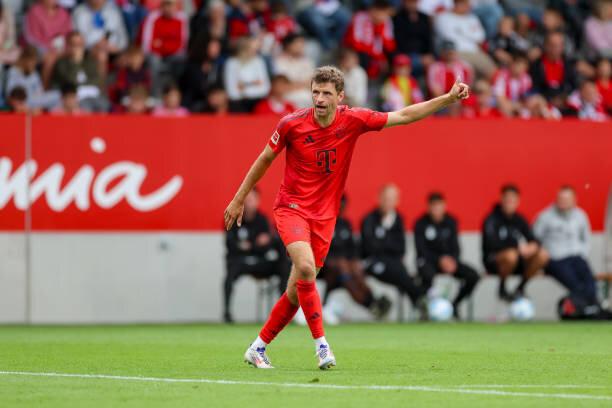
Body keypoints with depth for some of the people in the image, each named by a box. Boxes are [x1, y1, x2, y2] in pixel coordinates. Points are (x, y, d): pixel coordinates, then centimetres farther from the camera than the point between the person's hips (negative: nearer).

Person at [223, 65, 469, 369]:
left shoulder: (353, 121, -7)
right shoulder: (292, 124, -11)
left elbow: (403, 116, -1)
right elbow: (264, 160, 4)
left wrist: (449, 98, -7)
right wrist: (238, 200, 9)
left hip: (324, 216, 3)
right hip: (291, 207, -3)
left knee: (297, 291, 4)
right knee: (305, 267, -28)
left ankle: (258, 348, 21)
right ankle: (321, 344, -21)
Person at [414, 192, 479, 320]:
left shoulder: (451, 222, 4)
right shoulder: (421, 224, -8)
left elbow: (455, 247, 3)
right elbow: (421, 250, -12)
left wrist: (453, 260, -19)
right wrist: (440, 260, -25)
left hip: (448, 260, 4)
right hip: (427, 261, -4)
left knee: (473, 276, -17)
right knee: (428, 274, -41)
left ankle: (454, 305, 2)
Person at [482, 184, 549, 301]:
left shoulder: (519, 220, 6)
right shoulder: (492, 220, -12)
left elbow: (534, 241, 3)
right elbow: (492, 244, -24)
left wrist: (533, 247, -22)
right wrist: (517, 247, -25)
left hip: (517, 261, 6)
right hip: (493, 260, -6)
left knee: (543, 255, -16)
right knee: (511, 255, -39)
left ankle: (520, 288, -1)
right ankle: (502, 288, -12)